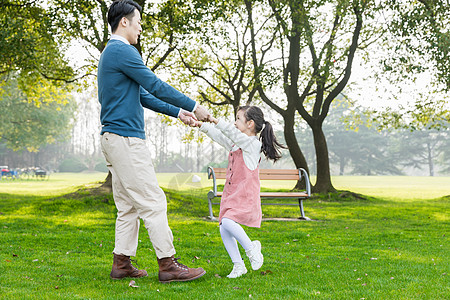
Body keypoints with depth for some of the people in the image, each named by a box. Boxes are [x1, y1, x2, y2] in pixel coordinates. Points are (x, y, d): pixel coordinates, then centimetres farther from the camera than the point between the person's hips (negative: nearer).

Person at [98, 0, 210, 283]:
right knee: (153, 203, -8)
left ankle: (122, 264, 14)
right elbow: (156, 86, -12)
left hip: (114, 138, 11)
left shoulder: (112, 53, 22)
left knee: (128, 206, 12)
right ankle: (168, 265, -5)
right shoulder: (122, 51, -11)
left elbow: (143, 96, 24)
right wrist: (193, 106, -4)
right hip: (126, 137, -11)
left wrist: (179, 112, 21)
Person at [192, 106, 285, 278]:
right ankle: (238, 265, 7)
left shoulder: (253, 144, -8)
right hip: (231, 194, 8)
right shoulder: (234, 144, 17)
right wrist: (202, 126, 16)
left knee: (228, 222, -26)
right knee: (223, 228, -1)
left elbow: (235, 134, -23)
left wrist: (216, 121, -27)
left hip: (246, 196, -8)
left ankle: (251, 248, -5)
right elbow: (219, 135, 26)